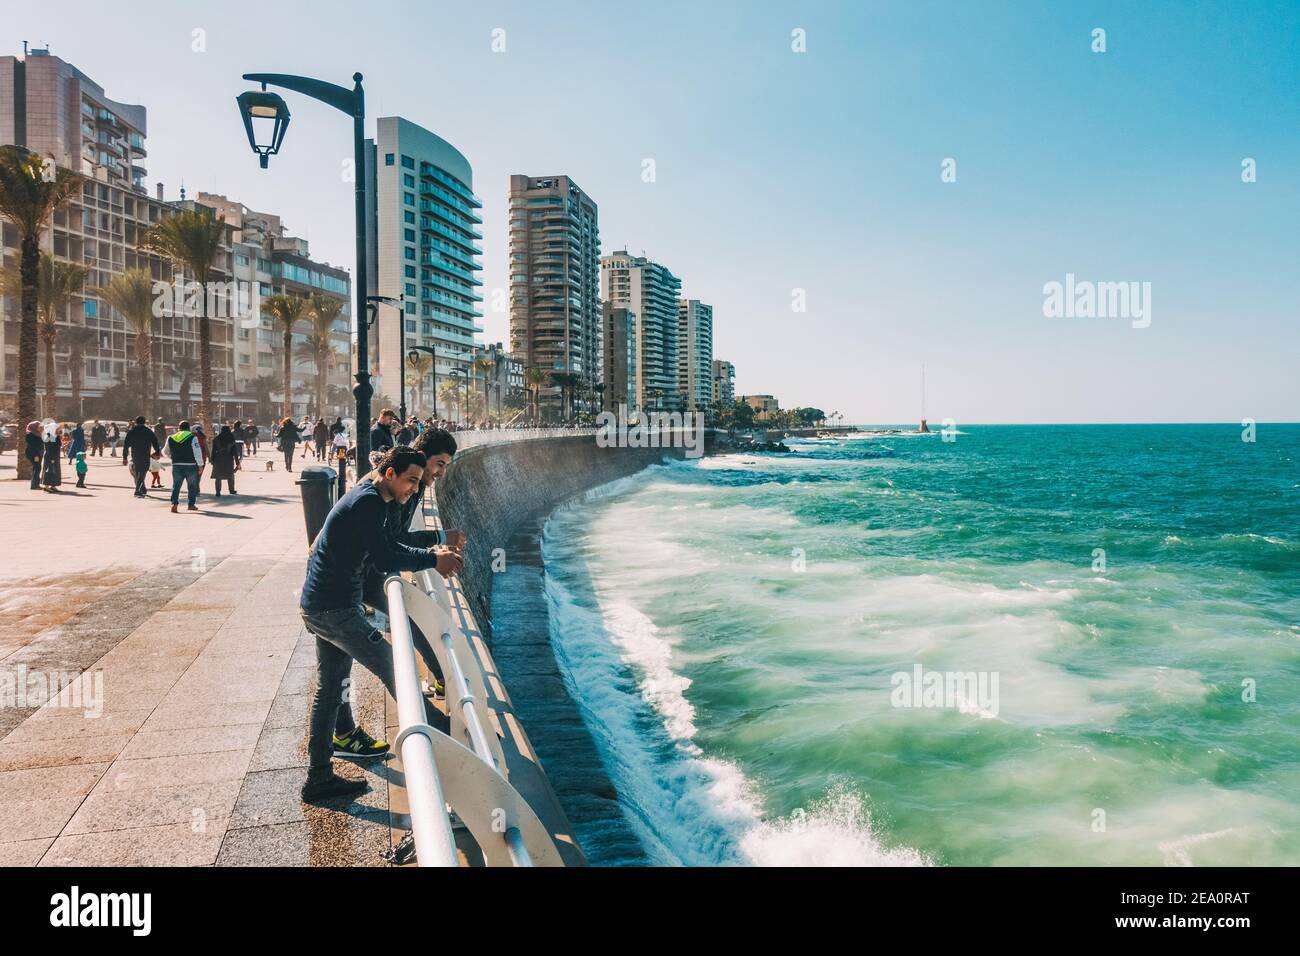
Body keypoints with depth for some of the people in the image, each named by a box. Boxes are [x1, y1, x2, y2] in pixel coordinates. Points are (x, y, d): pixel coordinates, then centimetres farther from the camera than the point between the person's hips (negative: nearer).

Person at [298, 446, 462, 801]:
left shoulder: (365, 497, 15)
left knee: (328, 691, 15)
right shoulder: (369, 502, -17)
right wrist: (433, 560, -13)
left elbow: (388, 546, 20)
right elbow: (385, 560, -22)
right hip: (335, 609, -11)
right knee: (393, 669, -2)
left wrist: (434, 550, 10)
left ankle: (319, 778, 23)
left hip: (320, 607, 11)